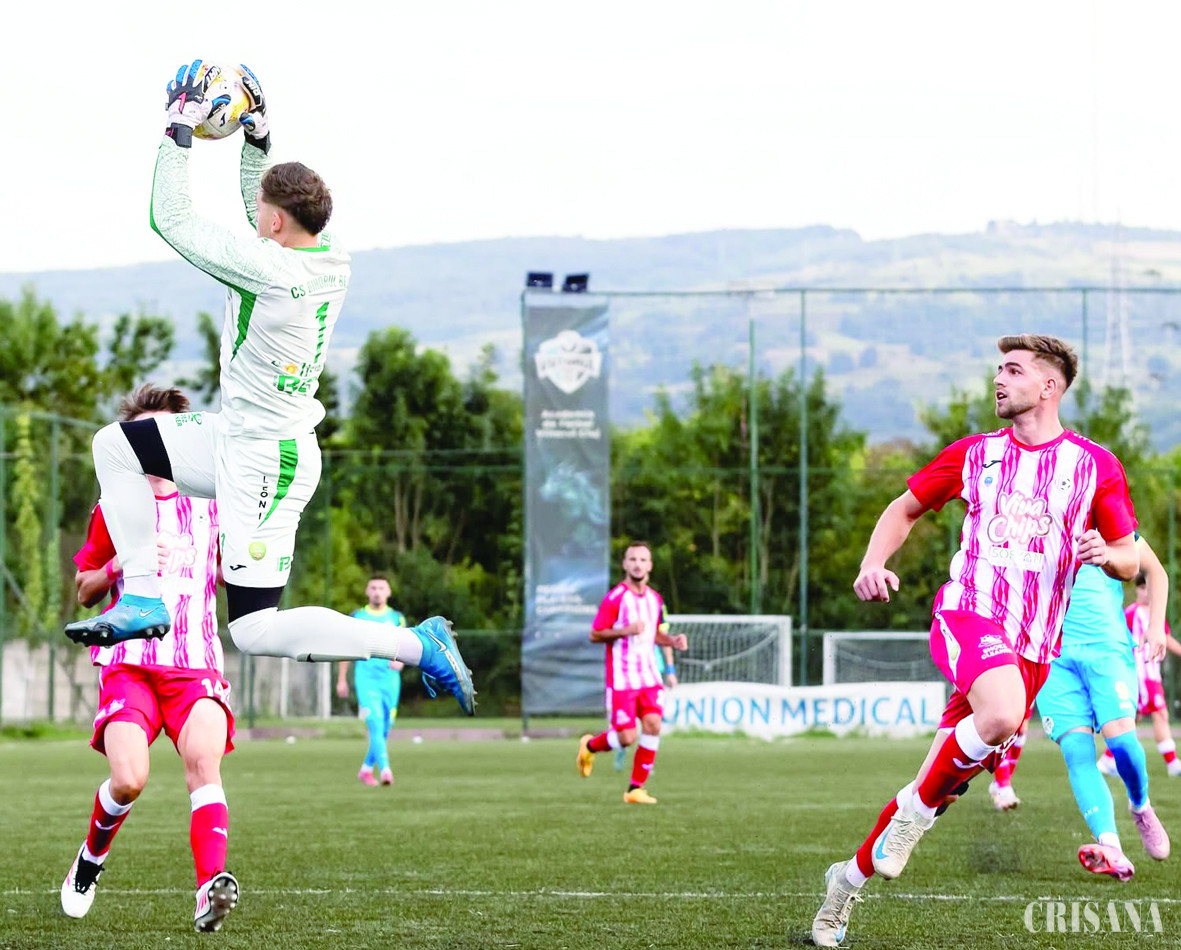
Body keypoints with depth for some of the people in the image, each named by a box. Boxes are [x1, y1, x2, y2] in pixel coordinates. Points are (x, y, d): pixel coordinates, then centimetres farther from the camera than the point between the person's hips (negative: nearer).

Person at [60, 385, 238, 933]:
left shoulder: (211, 503, 12)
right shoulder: (114, 508, 11)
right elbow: (84, 591, 16)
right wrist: (121, 565, -4)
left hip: (196, 664, 1)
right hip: (128, 662, -1)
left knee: (204, 761, -27)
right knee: (128, 780, -18)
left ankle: (210, 890, -38)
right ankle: (90, 861, 13)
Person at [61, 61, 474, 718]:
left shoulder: (271, 270, -27)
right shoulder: (332, 257, -2)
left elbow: (172, 219, -19)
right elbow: (259, 209, 20)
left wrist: (183, 128, -12)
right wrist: (257, 134, 11)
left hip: (267, 462, -10)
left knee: (256, 632, -6)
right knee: (115, 445, 14)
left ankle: (417, 645, -6)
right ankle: (144, 599, 16)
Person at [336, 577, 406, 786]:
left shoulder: (397, 618, 9)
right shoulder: (357, 617, 7)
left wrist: (399, 660, -21)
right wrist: (342, 679, 9)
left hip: (390, 679, 2)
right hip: (365, 678, -2)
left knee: (384, 729, 8)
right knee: (376, 725, -17)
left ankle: (366, 769, 29)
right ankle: (385, 770, -27)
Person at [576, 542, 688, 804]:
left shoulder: (655, 599, 11)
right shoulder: (614, 598, -9)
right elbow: (594, 635, -9)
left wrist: (672, 641, 4)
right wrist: (626, 630, -23)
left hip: (648, 675, 5)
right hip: (621, 678, -5)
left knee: (653, 726, -11)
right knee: (627, 738, -9)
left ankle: (636, 789, 0)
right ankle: (590, 745, 24)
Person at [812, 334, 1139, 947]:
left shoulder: (1096, 465, 9)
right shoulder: (974, 454, 11)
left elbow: (1131, 561, 12)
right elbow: (904, 509, 21)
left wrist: (1105, 554, -12)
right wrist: (873, 564, 2)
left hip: (1033, 645, 2)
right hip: (968, 613, -2)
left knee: (948, 780, 2)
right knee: (1002, 714, -35)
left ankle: (851, 877, 19)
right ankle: (917, 810, -13)